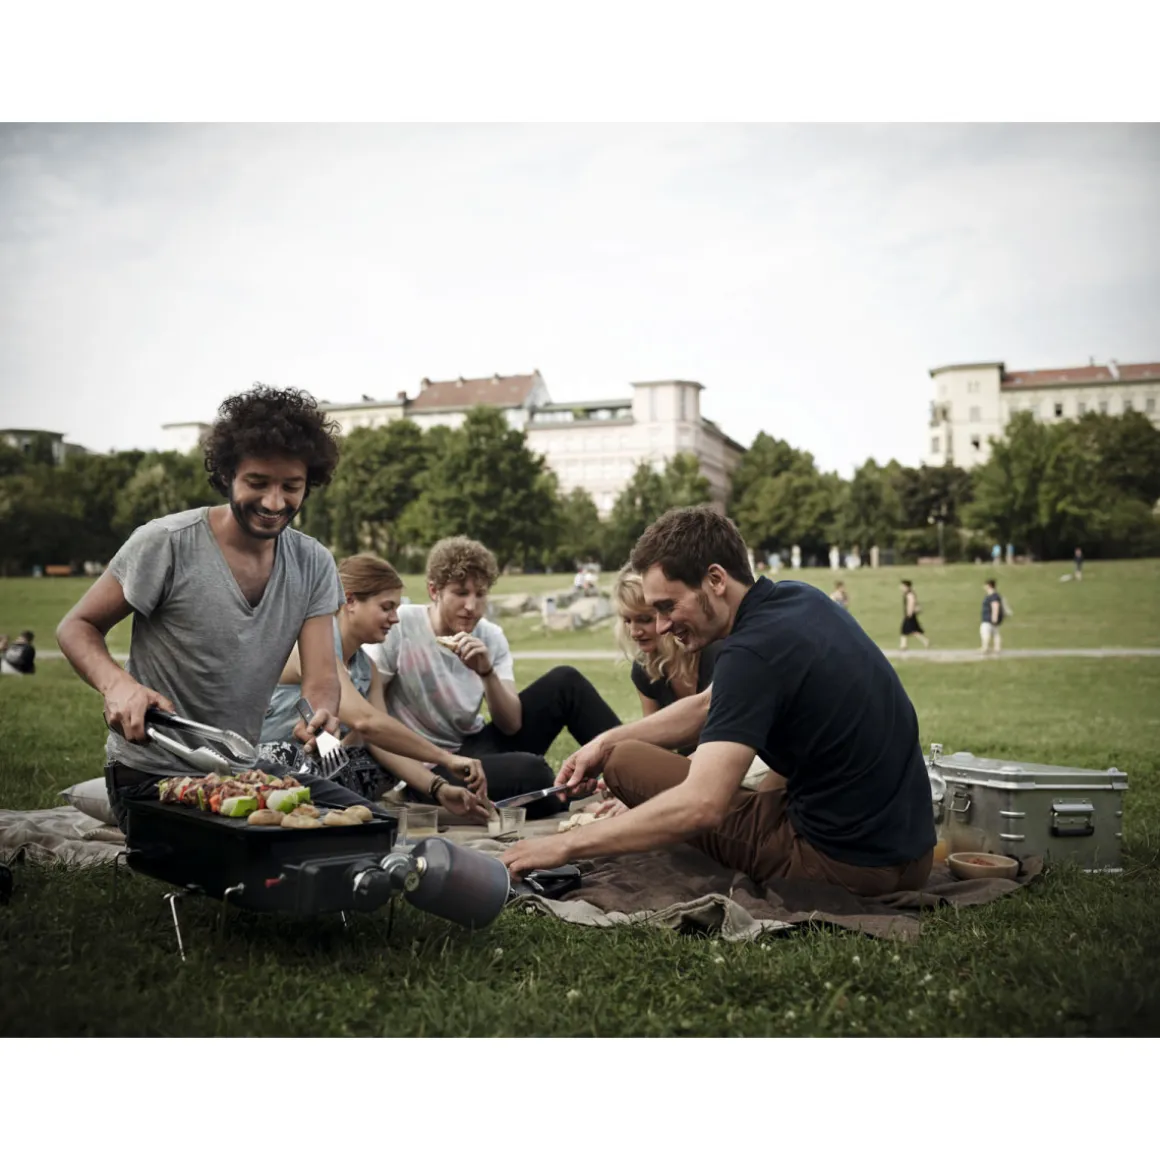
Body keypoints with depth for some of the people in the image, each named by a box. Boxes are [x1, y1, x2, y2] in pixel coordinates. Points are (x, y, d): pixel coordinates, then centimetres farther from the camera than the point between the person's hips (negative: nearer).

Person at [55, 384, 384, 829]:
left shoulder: (314, 564, 0)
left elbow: (321, 678, -5)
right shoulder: (165, 544, -14)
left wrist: (321, 713, -30)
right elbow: (77, 627, -6)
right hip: (153, 773, -5)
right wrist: (117, 684, -28)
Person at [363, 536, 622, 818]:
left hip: (475, 747, 6)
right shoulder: (399, 627, -16)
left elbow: (511, 725, -6)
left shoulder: (491, 637, -2)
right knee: (529, 770, -33)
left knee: (565, 682, -7)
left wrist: (487, 673, -24)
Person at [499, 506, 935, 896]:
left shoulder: (753, 651, -23)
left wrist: (564, 845, -25)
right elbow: (707, 704, 17)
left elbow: (701, 805, -32)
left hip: (842, 864, -9)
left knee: (626, 762, -1)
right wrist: (605, 740, 11)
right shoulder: (801, 598, 4)